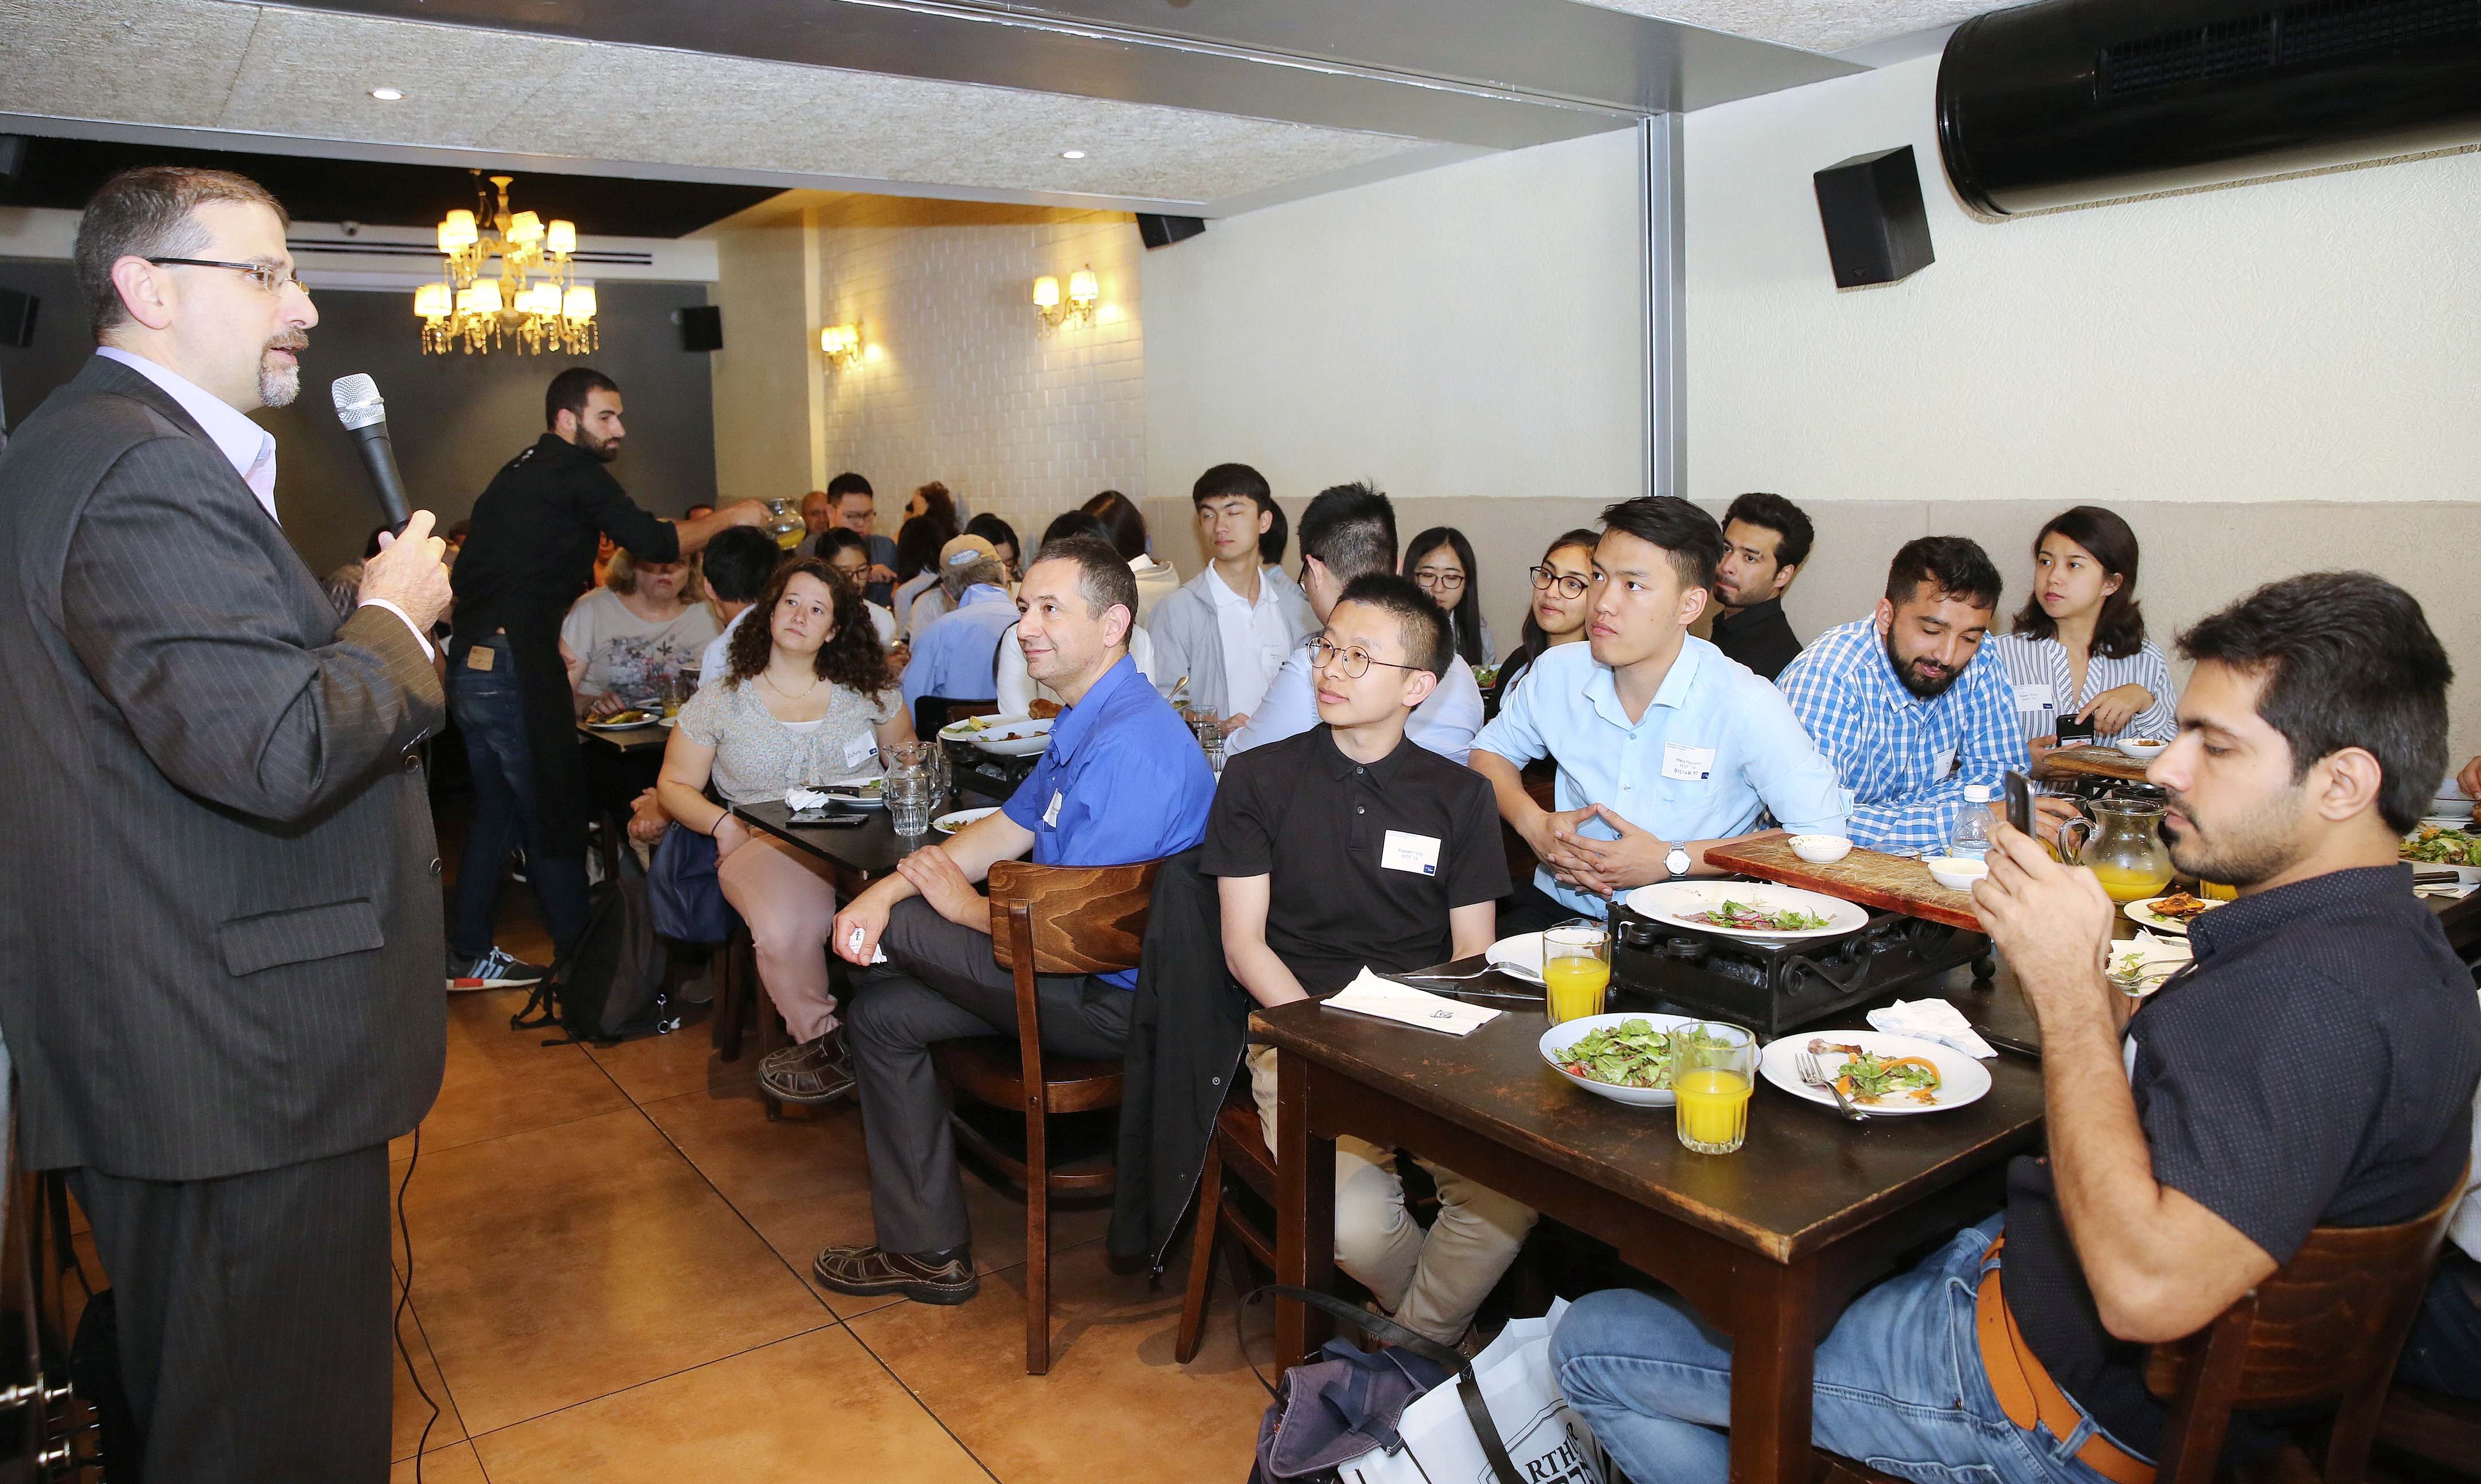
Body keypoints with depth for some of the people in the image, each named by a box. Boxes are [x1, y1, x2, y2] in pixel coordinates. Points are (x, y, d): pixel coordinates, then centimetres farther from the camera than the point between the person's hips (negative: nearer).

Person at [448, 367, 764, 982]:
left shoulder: (520, 472, 20)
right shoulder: (575, 471, -7)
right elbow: (653, 542, -16)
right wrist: (730, 517, -5)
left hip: (470, 666, 9)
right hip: (517, 666, -9)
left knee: (497, 809, 17)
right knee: (556, 819, -2)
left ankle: (468, 954, 24)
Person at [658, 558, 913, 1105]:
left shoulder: (866, 691, 16)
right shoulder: (719, 701, 12)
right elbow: (675, 785, 14)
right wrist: (722, 822, -6)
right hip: (767, 845, -1)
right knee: (787, 928, -37)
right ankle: (823, 1039, -10)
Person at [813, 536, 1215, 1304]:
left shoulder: (1131, 745, -25)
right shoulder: (1083, 722, 10)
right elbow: (1007, 831, 13)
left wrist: (964, 904, -8)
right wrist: (890, 888, -1)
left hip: (1115, 999, -10)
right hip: (1076, 966, 10)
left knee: (896, 926, -8)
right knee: (884, 1011, 8)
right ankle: (927, 1251, 15)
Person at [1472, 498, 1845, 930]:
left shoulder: (1746, 705, -15)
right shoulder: (1559, 672, -3)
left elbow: (1822, 832, -14)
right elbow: (1490, 751, 14)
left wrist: (1672, 860, -18)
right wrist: (1533, 824, -8)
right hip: (1559, 910, 2)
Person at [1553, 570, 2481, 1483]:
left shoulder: (2320, 990, -30)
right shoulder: (2368, 936, 5)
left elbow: (2145, 1289, -36)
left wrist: (2069, 985, -31)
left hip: (2062, 1395, -10)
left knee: (1594, 1344, -4)